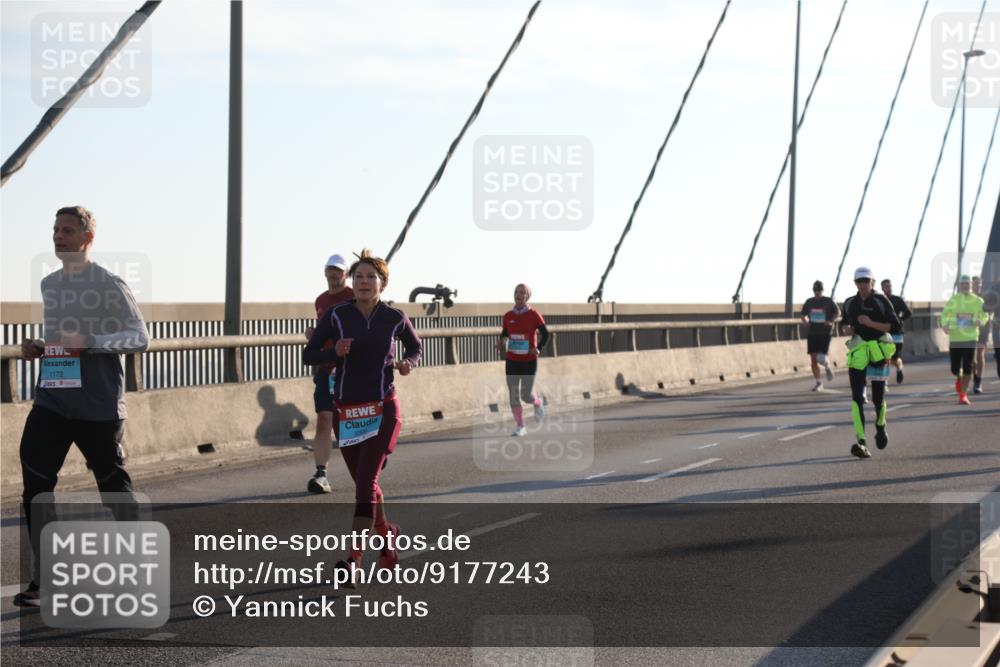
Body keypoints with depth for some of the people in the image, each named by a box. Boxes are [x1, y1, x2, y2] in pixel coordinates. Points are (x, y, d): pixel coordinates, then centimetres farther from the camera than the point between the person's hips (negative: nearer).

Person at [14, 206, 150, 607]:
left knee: (112, 481, 5)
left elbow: (140, 338, -12)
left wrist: (88, 341, -22)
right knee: (35, 483, -6)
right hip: (51, 400, 5)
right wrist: (38, 348, 5)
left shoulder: (108, 285, -7)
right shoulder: (48, 285, 14)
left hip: (97, 404, -5)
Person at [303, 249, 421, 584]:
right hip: (347, 411, 2)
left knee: (365, 481, -15)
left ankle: (354, 559, -20)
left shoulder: (395, 318, -2)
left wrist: (407, 363, -4)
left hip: (383, 410, -2)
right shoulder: (336, 315, -4)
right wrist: (335, 352, -18)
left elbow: (415, 346, 17)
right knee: (365, 483, 13)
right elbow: (307, 354, 1)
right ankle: (385, 534, 41)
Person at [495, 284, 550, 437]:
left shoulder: (534, 315, -7)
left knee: (525, 395, -5)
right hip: (512, 360, 3)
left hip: (529, 361, -3)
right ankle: (520, 427, 8)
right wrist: (501, 342, -6)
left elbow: (545, 334, -2)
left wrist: (538, 348, -16)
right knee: (513, 395, -2)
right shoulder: (508, 316, 3)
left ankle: (538, 403, 31)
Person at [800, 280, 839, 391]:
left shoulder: (828, 301, -1)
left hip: (825, 333, -3)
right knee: (813, 359, -2)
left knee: (821, 358, -15)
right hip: (812, 333, 3)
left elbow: (838, 313, 7)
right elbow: (803, 315, 20)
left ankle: (828, 368, 21)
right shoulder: (809, 302, 8)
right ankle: (818, 383, 8)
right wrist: (805, 321, -2)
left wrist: (831, 321, -10)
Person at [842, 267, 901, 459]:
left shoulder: (881, 301, -2)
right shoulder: (850, 304, 10)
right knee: (857, 397, -13)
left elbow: (896, 327, -7)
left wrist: (871, 323, -16)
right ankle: (861, 442, -20)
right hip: (857, 354, 2)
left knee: (878, 396, 8)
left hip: (878, 352, -2)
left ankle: (880, 427, 41)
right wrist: (847, 330, 5)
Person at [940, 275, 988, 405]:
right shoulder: (953, 300, 1)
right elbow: (944, 314, 9)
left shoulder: (978, 301, 2)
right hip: (955, 339, 0)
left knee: (967, 369, -7)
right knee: (955, 369, 3)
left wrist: (981, 322, -10)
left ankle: (963, 395, 1)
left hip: (971, 339, 0)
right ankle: (959, 378, 40)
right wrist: (944, 325, -11)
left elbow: (985, 315, 13)